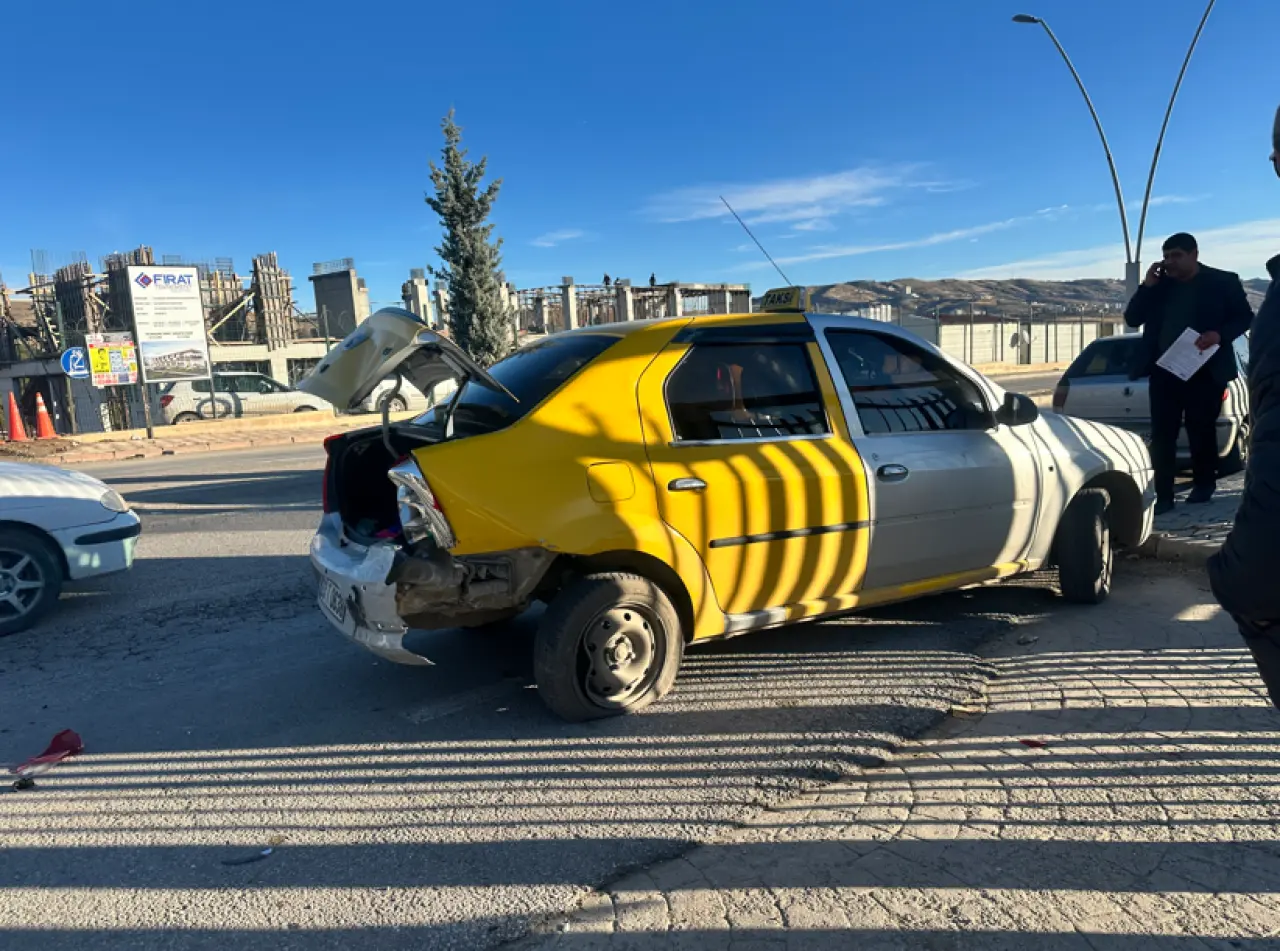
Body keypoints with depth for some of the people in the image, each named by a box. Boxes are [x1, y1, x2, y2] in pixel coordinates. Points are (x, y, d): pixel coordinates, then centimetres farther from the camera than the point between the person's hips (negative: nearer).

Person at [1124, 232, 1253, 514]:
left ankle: (1204, 485, 25)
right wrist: (1147, 285, -5)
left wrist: (1219, 334, -18)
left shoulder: (1223, 282, 1)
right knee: (1162, 434, -3)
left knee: (1201, 429, 6)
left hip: (1205, 371, -2)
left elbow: (1245, 317, 2)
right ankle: (1163, 495, -2)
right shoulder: (1160, 285, 10)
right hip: (1164, 370, 3)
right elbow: (1132, 319, 8)